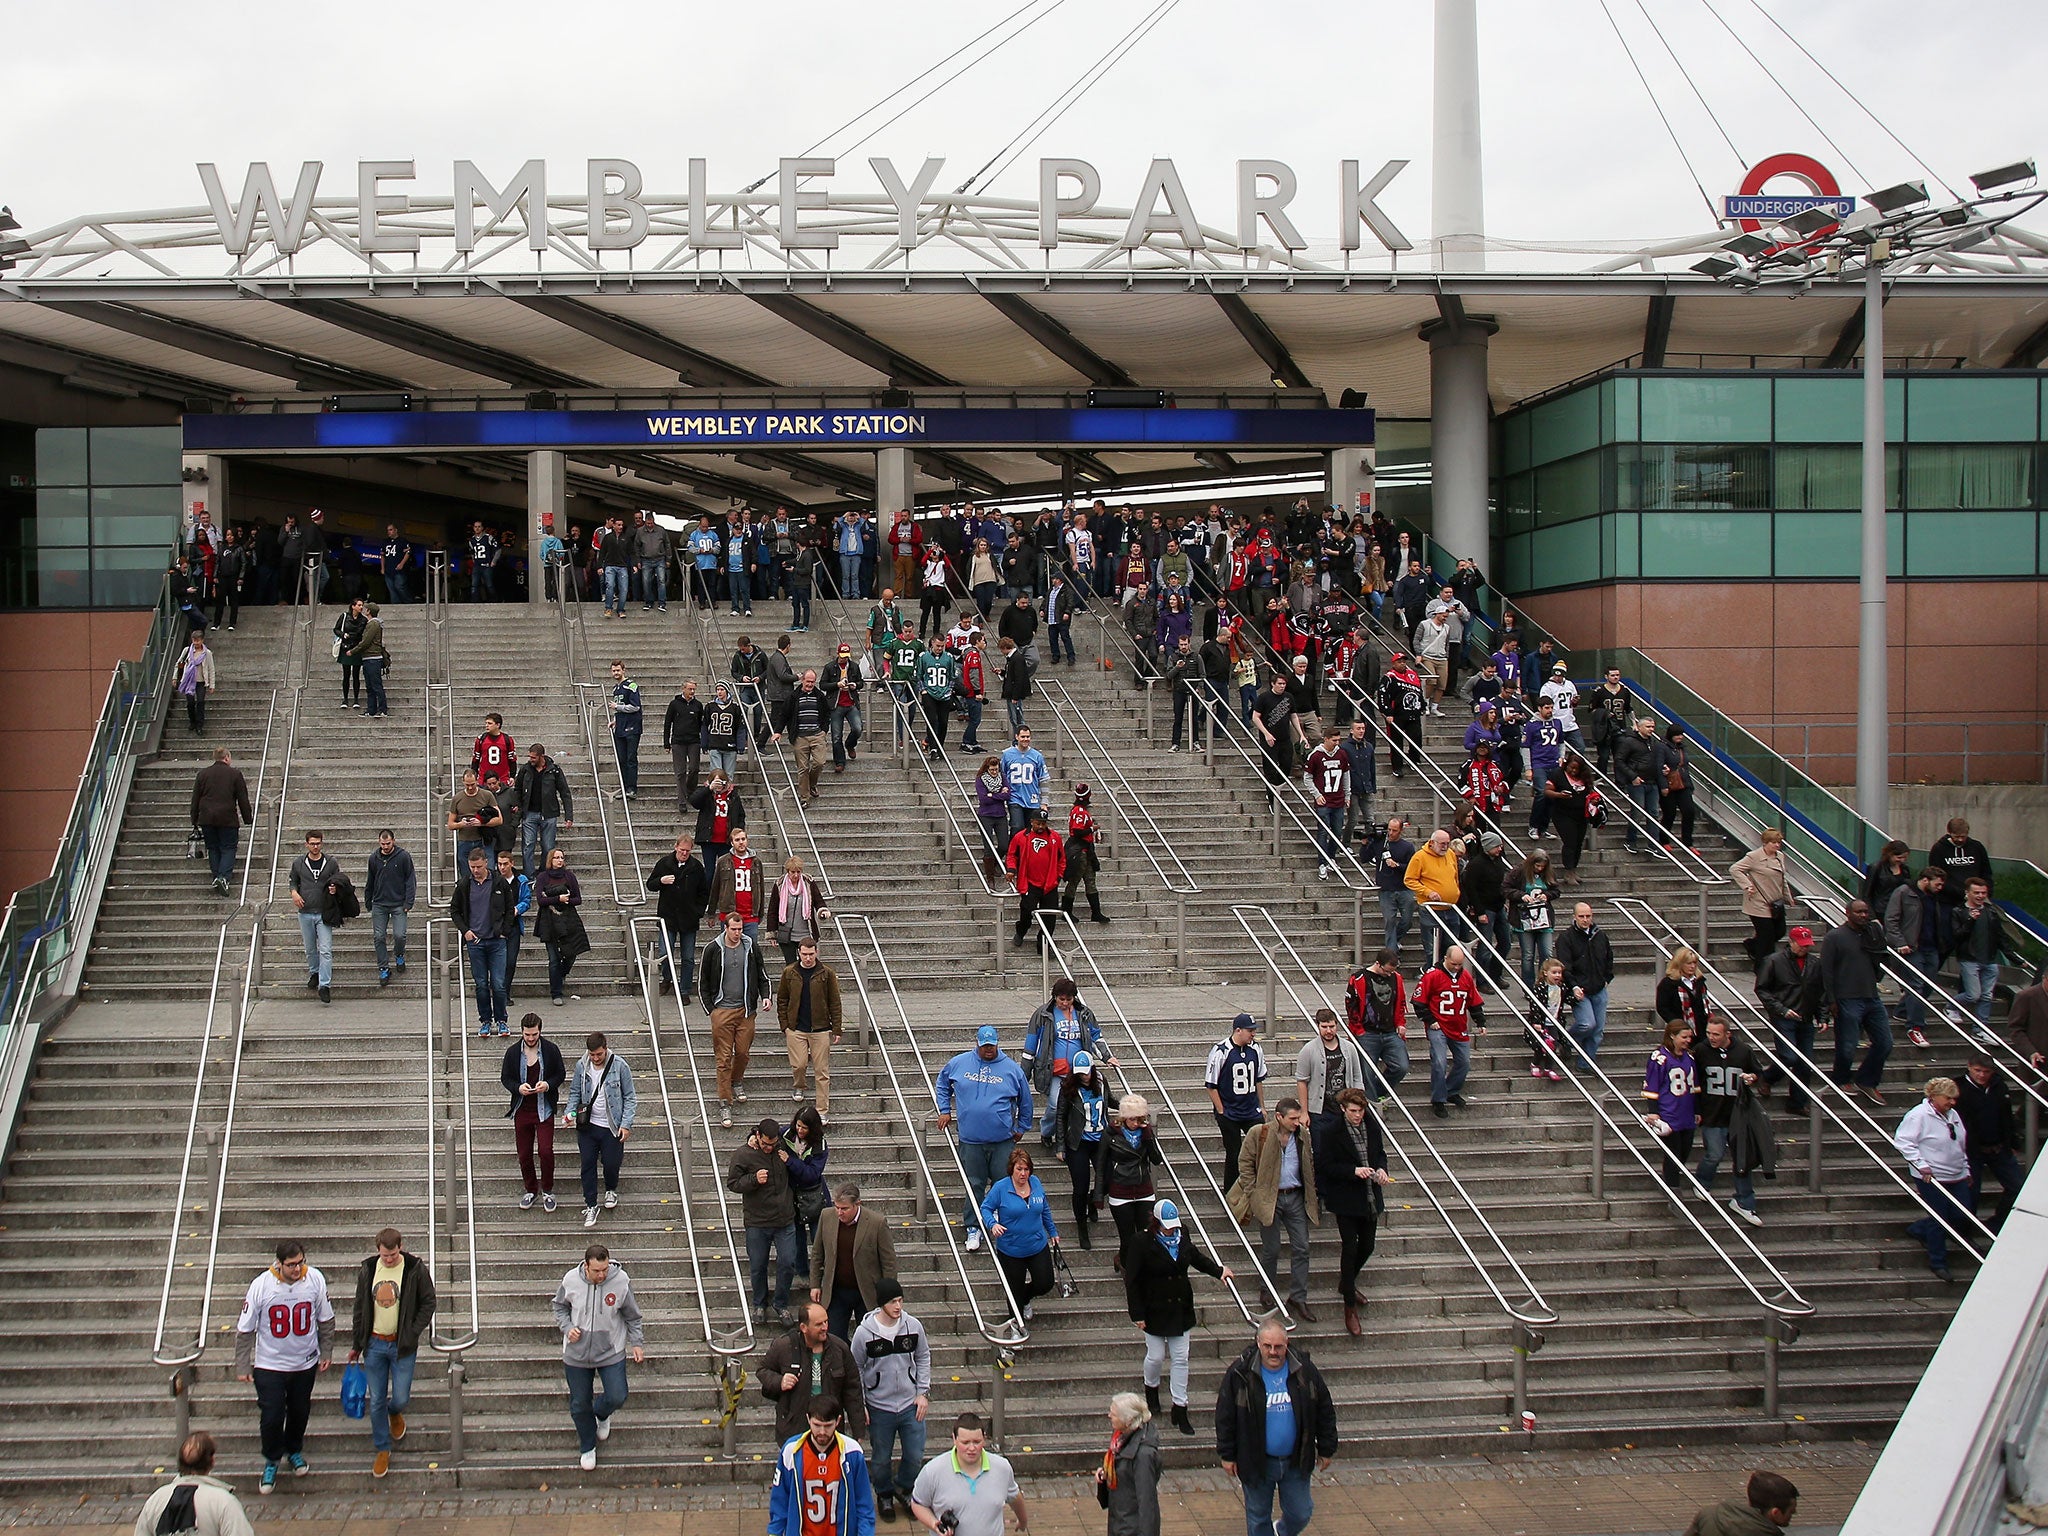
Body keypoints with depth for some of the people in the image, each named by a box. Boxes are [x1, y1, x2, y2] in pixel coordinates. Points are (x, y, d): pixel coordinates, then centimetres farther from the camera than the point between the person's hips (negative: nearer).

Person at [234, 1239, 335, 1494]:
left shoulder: (315, 1280, -14)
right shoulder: (261, 1286, -20)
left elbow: (326, 1319, 2)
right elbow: (245, 1330, -9)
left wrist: (326, 1352, 7)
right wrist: (242, 1366, -6)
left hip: (305, 1363, 2)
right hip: (269, 1365, -2)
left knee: (300, 1412, 17)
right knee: (272, 1417, 0)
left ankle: (295, 1451, 43)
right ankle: (271, 1461, 24)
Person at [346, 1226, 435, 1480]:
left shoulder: (415, 1269, -9)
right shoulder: (368, 1270, -1)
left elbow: (428, 1303, -1)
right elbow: (360, 1307, 9)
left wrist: (412, 1334, -10)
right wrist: (355, 1344, 11)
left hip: (402, 1346, -2)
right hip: (374, 1345, 2)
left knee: (400, 1399, 1)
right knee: (376, 1402, 7)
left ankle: (395, 1413, 38)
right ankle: (382, 1449, 22)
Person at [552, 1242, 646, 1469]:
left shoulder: (621, 1282, -16)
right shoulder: (571, 1281, -14)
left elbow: (633, 1316, 0)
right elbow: (560, 1307, 7)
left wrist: (637, 1343, -2)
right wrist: (567, 1328, -9)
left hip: (611, 1353, -1)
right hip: (577, 1354, 1)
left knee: (617, 1398, -4)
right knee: (579, 1405, 10)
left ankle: (602, 1416, 35)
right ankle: (587, 1447, 34)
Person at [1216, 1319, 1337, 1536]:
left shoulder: (1305, 1370, -8)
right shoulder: (1240, 1373, -13)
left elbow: (1325, 1412, 3)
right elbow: (1225, 1416, -5)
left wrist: (1326, 1450, 7)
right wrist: (1227, 1455, -3)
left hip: (1296, 1461, 2)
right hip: (1256, 1461, -1)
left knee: (1300, 1514, 11)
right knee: (1258, 1518, 11)